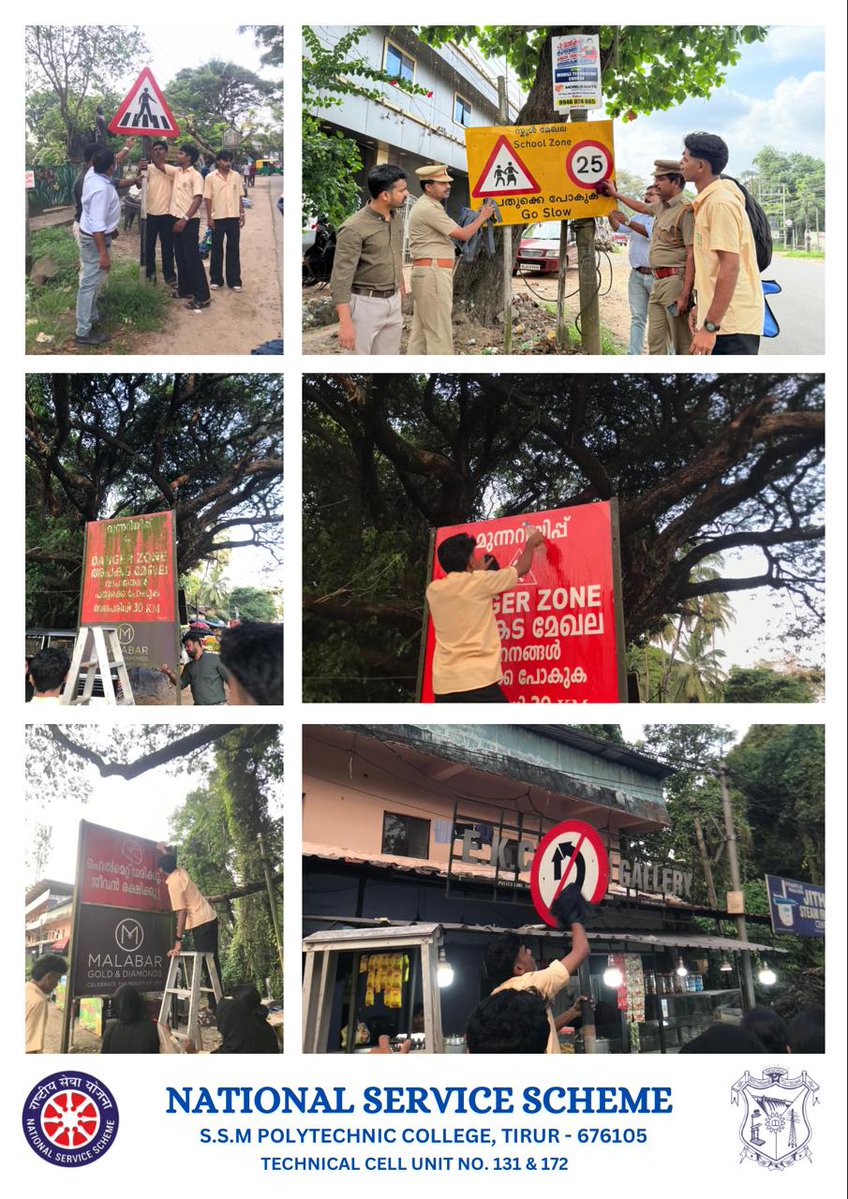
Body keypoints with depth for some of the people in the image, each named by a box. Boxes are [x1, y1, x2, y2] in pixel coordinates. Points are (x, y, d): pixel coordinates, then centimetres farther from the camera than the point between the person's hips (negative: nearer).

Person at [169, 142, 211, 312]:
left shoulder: (195, 175, -12)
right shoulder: (177, 172, 10)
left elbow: (198, 199, -18)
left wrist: (185, 219, -23)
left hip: (189, 221, -8)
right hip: (177, 218, 8)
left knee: (192, 258, -9)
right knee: (180, 256, 14)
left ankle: (202, 297, -7)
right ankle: (184, 289, 25)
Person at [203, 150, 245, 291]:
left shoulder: (236, 176, 5)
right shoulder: (210, 177, -3)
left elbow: (240, 196, 9)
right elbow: (208, 198, -3)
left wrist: (242, 214, 3)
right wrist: (209, 218, -7)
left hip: (233, 217, 2)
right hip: (218, 218, -2)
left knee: (233, 249, 5)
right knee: (217, 249, 6)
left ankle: (234, 280, 10)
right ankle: (216, 280, 14)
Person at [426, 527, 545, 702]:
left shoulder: (433, 590, 10)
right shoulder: (480, 582, -3)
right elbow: (521, 568, 14)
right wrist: (530, 544, 33)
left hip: (443, 686, 5)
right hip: (478, 681, -5)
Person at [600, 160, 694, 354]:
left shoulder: (685, 210, -12)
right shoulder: (661, 206, 14)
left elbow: (692, 256, -18)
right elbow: (642, 207, 40)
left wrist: (685, 295, -23)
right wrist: (616, 194, 46)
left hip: (675, 280, -9)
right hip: (658, 282, 9)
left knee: (682, 342, -7)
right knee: (655, 340, 9)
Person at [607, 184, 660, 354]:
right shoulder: (639, 218, 22)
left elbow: (652, 233, -17)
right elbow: (617, 227, 18)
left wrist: (627, 221, -19)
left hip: (656, 275, -6)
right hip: (636, 275, 7)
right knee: (637, 318, 4)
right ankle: (634, 355, 3)